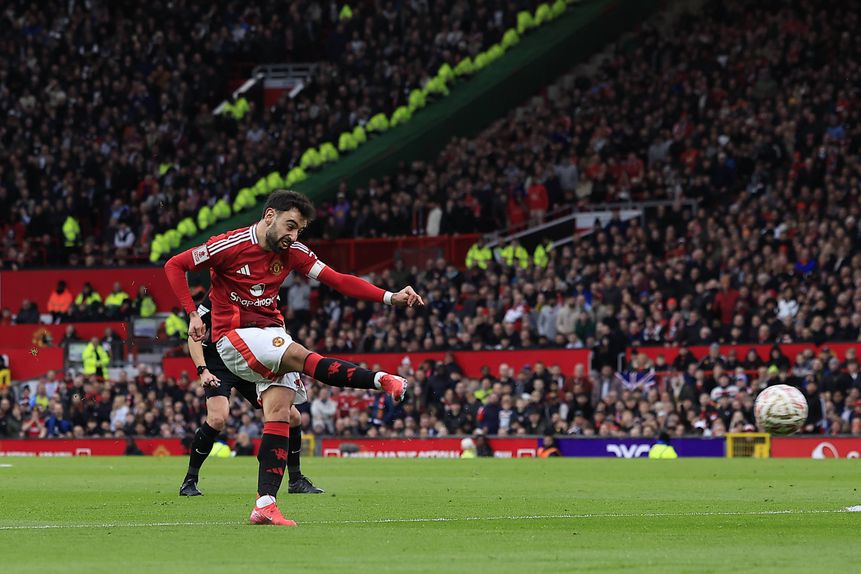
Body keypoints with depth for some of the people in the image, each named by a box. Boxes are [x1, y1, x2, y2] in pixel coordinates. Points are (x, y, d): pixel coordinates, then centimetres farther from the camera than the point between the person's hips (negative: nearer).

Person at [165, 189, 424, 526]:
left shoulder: (292, 253, 3)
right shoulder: (230, 246, -13)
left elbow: (338, 281, -2)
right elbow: (174, 266, -6)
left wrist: (390, 297, -13)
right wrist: (193, 314, -15)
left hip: (272, 334, 6)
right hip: (235, 336, -6)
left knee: (279, 414, -9)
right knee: (301, 358, -26)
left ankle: (265, 504, -12)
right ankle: (380, 380, -17)